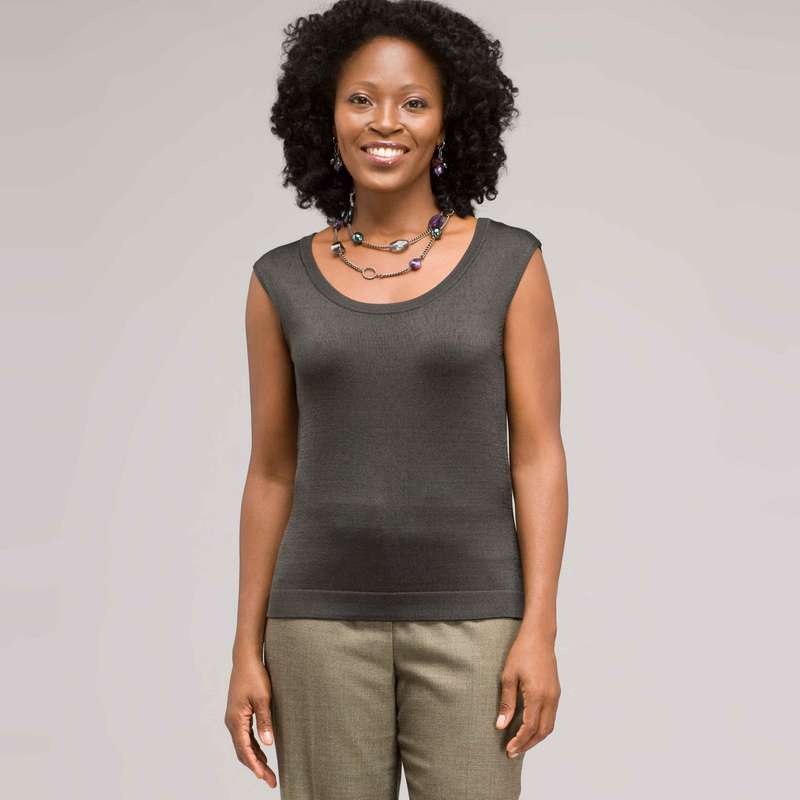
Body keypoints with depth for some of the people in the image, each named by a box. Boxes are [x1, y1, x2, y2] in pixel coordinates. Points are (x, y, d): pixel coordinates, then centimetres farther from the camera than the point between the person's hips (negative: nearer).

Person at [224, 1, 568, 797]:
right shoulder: (283, 281, 4)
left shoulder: (509, 263, -1)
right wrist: (248, 649, 3)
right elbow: (272, 474, 7)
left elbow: (537, 455, -2)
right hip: (325, 618, 2)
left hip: (469, 615, -1)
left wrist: (538, 630, -10)